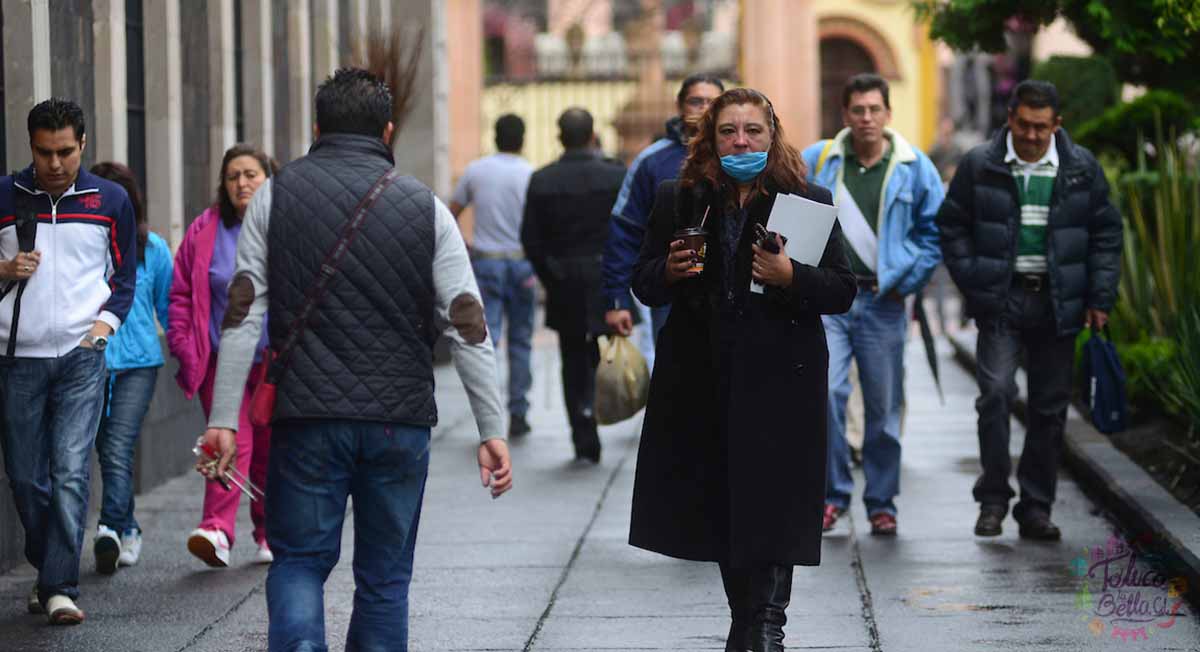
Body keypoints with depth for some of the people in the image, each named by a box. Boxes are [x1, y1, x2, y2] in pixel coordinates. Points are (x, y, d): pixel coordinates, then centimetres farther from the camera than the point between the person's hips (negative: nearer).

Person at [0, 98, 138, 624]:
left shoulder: (110, 200, 4)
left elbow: (125, 275, 13)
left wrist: (104, 324, -2)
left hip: (81, 356, -1)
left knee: (70, 472, -12)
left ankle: (61, 590, -13)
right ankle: (48, 570, 25)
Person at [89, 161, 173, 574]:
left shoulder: (151, 248, 4)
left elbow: (168, 306, 12)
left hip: (137, 360, -1)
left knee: (118, 449, -16)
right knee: (108, 451, 8)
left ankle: (111, 529, -25)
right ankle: (128, 530, 22)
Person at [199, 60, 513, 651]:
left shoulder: (276, 196, 3)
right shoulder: (424, 208, 3)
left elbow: (243, 313, -2)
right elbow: (468, 325, -1)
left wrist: (223, 418, -2)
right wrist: (492, 429, 2)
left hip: (307, 418, -1)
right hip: (400, 422, 1)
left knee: (299, 561, 9)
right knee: (384, 575, 11)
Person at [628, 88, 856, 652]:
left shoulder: (808, 202, 1)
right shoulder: (678, 201, 8)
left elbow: (842, 290, -1)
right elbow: (644, 285, 13)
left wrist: (792, 277, -19)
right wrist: (669, 271, -9)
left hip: (778, 378, -3)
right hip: (702, 378, 3)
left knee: (771, 503, -8)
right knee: (718, 504, 9)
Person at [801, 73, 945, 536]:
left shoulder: (914, 167, 2)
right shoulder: (817, 161, 3)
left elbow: (935, 232, 7)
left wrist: (907, 281, 0)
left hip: (883, 304, 0)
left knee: (884, 407, 5)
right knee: (825, 393, -14)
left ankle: (882, 503, 16)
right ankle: (834, 492, 0)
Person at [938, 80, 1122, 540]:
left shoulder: (1081, 169, 3)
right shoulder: (980, 166, 0)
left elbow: (1105, 233, 8)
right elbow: (952, 225, 5)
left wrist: (1100, 299, 1)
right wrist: (972, 284, -4)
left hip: (1057, 304, 2)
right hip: (1000, 302, -2)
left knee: (1050, 406, 5)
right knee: (996, 393, -13)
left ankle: (1036, 508, 14)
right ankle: (993, 499, -1)